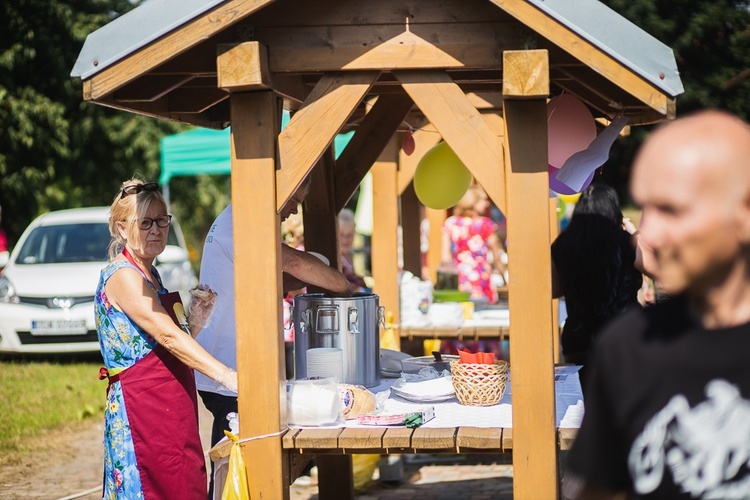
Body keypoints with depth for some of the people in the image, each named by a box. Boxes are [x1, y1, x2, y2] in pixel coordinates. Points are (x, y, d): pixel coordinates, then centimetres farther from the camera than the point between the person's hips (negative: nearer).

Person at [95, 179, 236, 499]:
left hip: (170, 407, 9)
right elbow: (166, 336, -24)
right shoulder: (122, 276, -12)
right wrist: (225, 375, -32)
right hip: (143, 408, -9)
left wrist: (195, 322, 2)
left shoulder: (150, 275, 17)